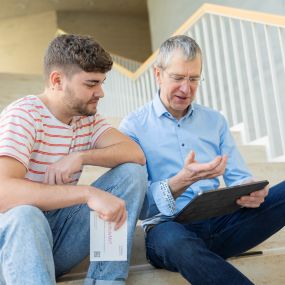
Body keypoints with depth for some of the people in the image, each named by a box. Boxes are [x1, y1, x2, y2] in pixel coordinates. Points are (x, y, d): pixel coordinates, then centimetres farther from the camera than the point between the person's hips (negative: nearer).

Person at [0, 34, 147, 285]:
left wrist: (81, 157, -23)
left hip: (61, 231, 7)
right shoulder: (23, 115, -16)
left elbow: (135, 154, -8)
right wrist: (88, 193, -38)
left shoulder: (88, 117, 5)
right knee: (24, 214, -40)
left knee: (133, 173, -9)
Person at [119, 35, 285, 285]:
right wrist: (181, 182, -24)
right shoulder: (134, 127, 2)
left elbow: (239, 178, 11)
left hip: (221, 221, 4)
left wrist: (250, 192, -14)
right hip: (169, 226, -3)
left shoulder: (215, 121, 15)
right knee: (176, 243, -41)